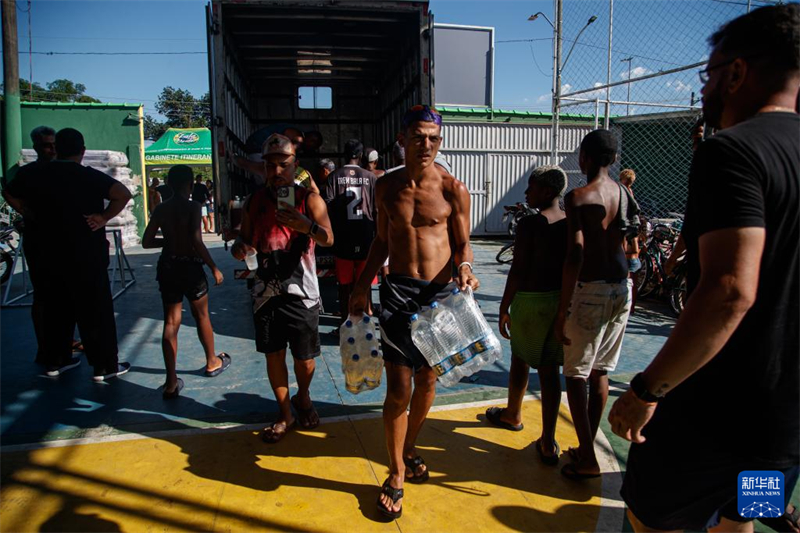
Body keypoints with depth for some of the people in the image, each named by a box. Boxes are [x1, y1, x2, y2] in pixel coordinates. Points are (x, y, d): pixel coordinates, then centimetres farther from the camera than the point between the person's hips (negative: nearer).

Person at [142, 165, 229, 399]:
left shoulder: (161, 209, 3)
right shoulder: (192, 207, -11)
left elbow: (146, 242, 3)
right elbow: (197, 242, -21)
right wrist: (214, 268, -14)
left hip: (167, 267, 4)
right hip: (190, 266, -4)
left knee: (171, 322, 6)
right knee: (202, 316, 16)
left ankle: (171, 382, 4)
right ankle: (212, 362, 36)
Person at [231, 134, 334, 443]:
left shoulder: (309, 199, -5)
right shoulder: (255, 201, 7)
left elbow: (328, 239, -19)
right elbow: (245, 238, 15)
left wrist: (307, 225, -41)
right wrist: (240, 247, -10)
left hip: (301, 292, -3)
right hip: (266, 291, 3)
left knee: (304, 357, 5)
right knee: (273, 354, 9)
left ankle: (303, 398, 36)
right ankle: (285, 415, 27)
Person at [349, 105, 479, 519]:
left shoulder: (453, 189, -3)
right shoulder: (387, 186, 5)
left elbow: (462, 241, 5)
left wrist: (464, 266, -17)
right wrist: (362, 286, 11)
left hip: (441, 291, 0)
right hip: (398, 290, 0)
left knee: (427, 380, 13)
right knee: (399, 385, -4)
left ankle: (409, 449, 39)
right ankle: (396, 473, 15)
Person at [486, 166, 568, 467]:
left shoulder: (529, 224, -14)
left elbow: (518, 271, -16)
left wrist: (504, 308, -8)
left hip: (531, 300, -5)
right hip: (562, 302, 5)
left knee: (520, 360, 17)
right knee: (550, 369, 8)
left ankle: (513, 415, 40)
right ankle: (548, 443, 11)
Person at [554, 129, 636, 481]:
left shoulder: (578, 197, -14)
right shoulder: (624, 193, 7)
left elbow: (575, 255, -22)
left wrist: (562, 312, -19)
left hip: (591, 290, -7)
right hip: (622, 288, 7)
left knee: (576, 376, 4)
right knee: (600, 373, 16)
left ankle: (587, 460, 8)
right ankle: (586, 447, 29)